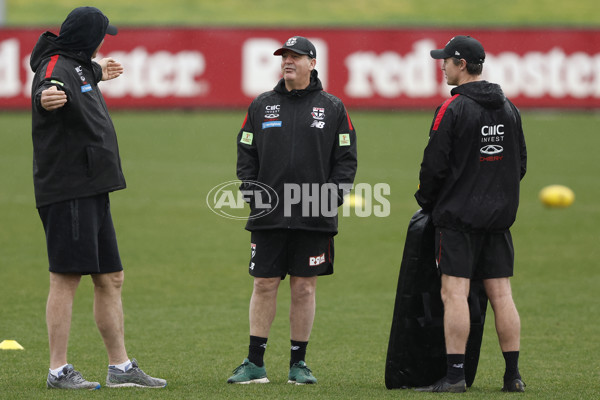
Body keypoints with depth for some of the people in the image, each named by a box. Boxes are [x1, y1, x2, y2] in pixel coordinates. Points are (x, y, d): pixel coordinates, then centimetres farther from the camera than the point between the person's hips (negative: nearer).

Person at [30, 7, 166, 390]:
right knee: (66, 279, -8)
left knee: (111, 279, 12)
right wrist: (46, 99, -62)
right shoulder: (57, 68, -15)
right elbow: (51, 87, -39)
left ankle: (121, 366, 18)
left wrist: (98, 72, 63)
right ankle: (59, 371, -5)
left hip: (93, 192, 10)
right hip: (67, 192, -10)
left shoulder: (79, 67, 17)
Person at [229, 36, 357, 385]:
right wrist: (252, 191, -1)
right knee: (265, 284, 1)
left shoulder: (332, 108, 5)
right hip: (268, 214, 1)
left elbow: (346, 158, 6)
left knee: (305, 287, 3)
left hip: (314, 218, -1)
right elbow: (246, 154, 12)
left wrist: (333, 195, -6)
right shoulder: (262, 106, 10)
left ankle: (299, 363, 10)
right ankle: (255, 363, 5)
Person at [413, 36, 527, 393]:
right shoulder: (509, 108, 10)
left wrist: (426, 201, 6)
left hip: (459, 215, -6)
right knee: (501, 293, 7)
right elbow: (520, 162, 16)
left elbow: (435, 165, -11)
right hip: (499, 216, 6)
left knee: (455, 293, -7)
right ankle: (513, 375, 6)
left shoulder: (452, 109, -11)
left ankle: (455, 375, -11)